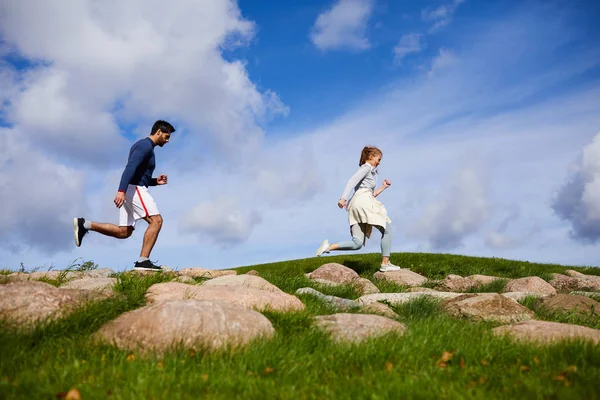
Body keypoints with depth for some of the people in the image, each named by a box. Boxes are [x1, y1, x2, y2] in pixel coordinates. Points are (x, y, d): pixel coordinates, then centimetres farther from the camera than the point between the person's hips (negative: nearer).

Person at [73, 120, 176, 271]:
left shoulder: (146, 147, 24)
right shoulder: (145, 145, -8)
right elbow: (130, 168, -23)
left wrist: (156, 181, 15)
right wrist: (121, 190, -33)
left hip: (129, 191, 10)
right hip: (134, 189, -10)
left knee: (123, 232, 8)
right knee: (156, 220, -16)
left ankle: (85, 225, 8)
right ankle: (143, 261, -19)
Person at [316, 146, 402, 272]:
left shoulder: (370, 171, 34)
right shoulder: (366, 167, 6)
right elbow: (352, 181, -11)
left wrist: (384, 187, 28)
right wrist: (343, 198, -23)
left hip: (356, 205, 9)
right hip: (363, 201, -9)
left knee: (357, 244, -4)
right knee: (387, 230, -1)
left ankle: (329, 247, -16)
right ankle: (385, 264, -4)